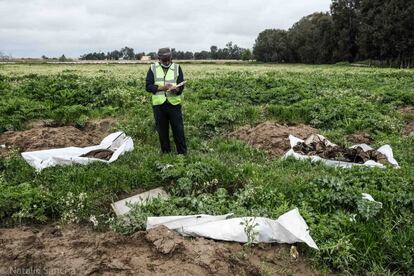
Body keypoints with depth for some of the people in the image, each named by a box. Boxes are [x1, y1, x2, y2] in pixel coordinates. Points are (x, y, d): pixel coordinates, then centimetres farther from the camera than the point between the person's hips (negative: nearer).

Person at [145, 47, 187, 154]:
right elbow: (148, 86, -3)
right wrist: (162, 87, -18)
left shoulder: (177, 68, 4)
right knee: (162, 130, 10)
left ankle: (182, 153, 15)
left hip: (174, 104, 0)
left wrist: (176, 89, -25)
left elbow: (181, 86, -2)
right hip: (159, 105, 1)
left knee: (178, 129, 2)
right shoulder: (153, 68, 3)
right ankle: (165, 153, 25)